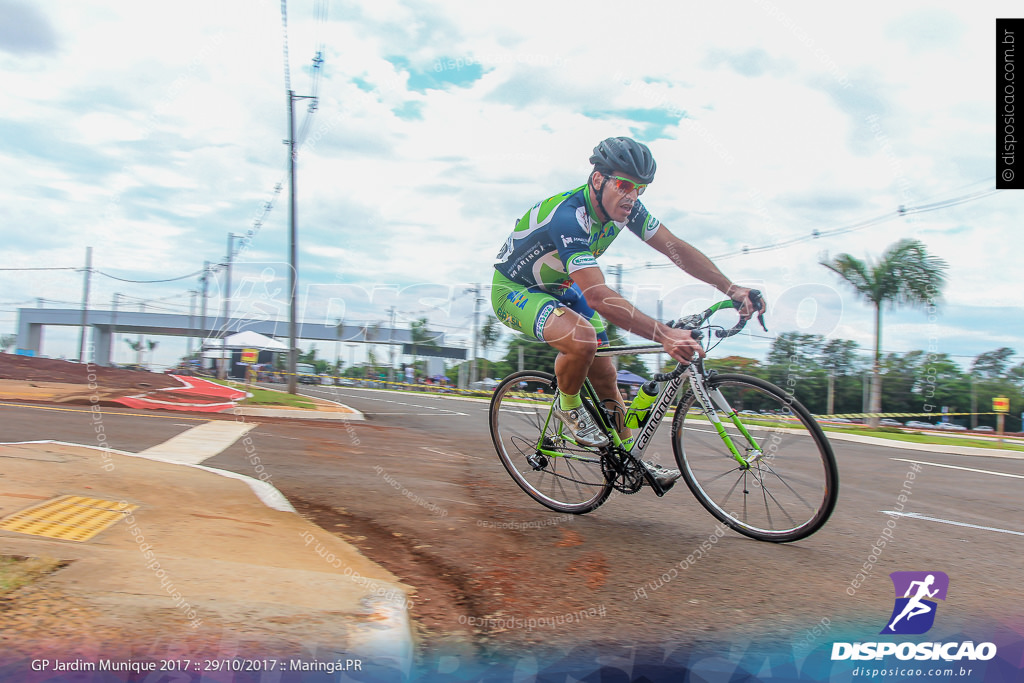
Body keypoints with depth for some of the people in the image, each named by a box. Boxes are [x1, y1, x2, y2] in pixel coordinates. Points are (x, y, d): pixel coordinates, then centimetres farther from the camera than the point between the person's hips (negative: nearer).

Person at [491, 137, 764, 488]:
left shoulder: (624, 207, -12)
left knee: (604, 373, 4)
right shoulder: (567, 216, -37)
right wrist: (665, 334, -51)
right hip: (514, 290, -8)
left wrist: (732, 289, -22)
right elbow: (598, 297, -45)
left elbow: (675, 248, -11)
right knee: (582, 337, -35)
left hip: (558, 288, 8)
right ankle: (567, 406, -5)